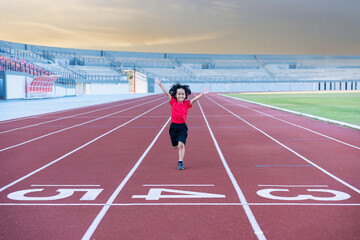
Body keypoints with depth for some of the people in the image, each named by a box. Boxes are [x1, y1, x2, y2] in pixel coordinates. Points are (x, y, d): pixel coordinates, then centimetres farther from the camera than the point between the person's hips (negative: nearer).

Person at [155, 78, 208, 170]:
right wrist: (160, 84, -4)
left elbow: (194, 99, -16)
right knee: (175, 146, 13)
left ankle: (180, 162, -8)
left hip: (182, 127, -2)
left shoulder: (186, 104, -3)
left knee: (181, 144, -15)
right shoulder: (173, 102, 1)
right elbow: (167, 93, -1)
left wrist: (202, 94, -31)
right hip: (173, 126, 2)